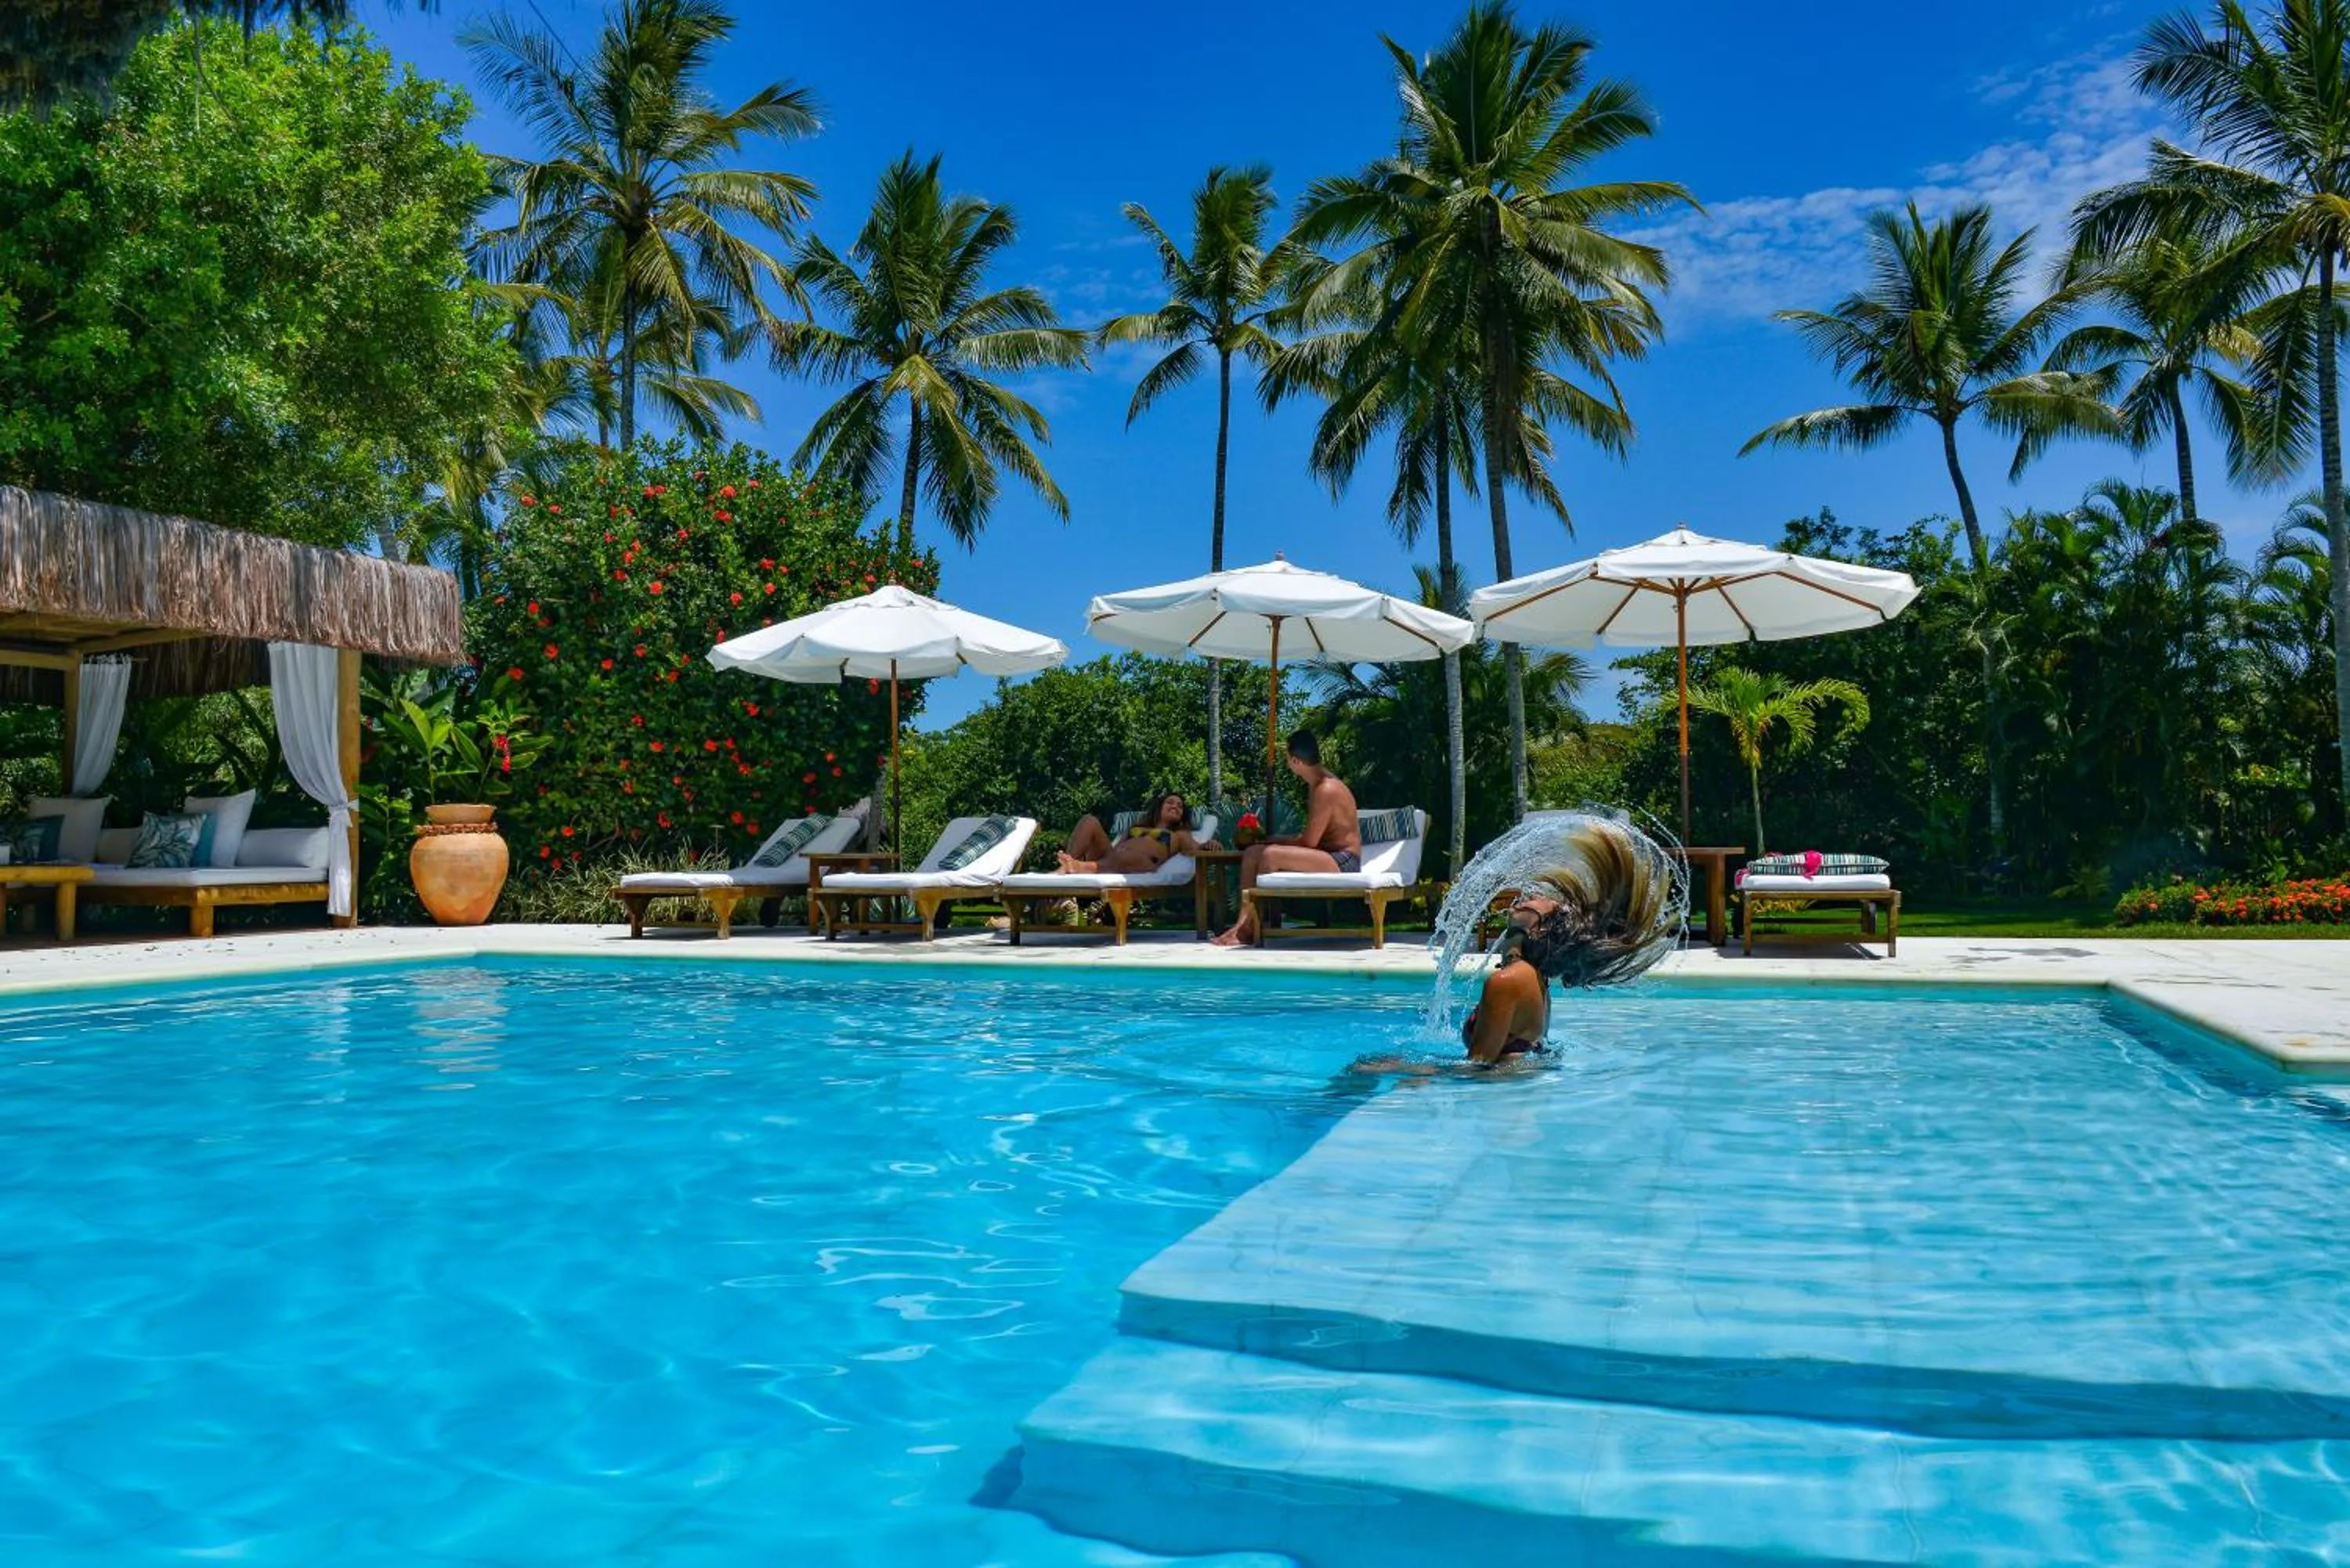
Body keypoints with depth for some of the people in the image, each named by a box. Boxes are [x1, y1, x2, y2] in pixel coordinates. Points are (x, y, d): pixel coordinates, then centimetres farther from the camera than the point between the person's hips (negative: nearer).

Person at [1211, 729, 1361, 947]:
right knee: (1252, 853, -1)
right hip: (1327, 855, 10)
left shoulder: (1326, 790, -19)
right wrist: (1281, 840, 3)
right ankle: (1243, 921, -14)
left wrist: (1279, 840, -2)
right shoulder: (1317, 784, 11)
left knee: (1270, 855, -27)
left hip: (1344, 861, -10)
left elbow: (1309, 842, -18)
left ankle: (1248, 928, -17)